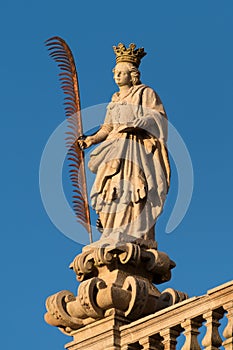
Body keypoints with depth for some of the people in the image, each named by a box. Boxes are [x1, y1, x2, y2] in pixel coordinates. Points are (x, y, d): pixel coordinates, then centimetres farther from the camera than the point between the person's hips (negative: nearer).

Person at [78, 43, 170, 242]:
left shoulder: (145, 93, 5)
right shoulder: (116, 99, 24)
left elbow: (158, 119, -7)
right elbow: (108, 127, 20)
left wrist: (133, 125, -15)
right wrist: (91, 140, 5)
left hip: (137, 151, -6)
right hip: (115, 153, 6)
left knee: (134, 193, -17)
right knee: (113, 193, -5)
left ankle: (139, 240, -20)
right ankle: (117, 241, -8)